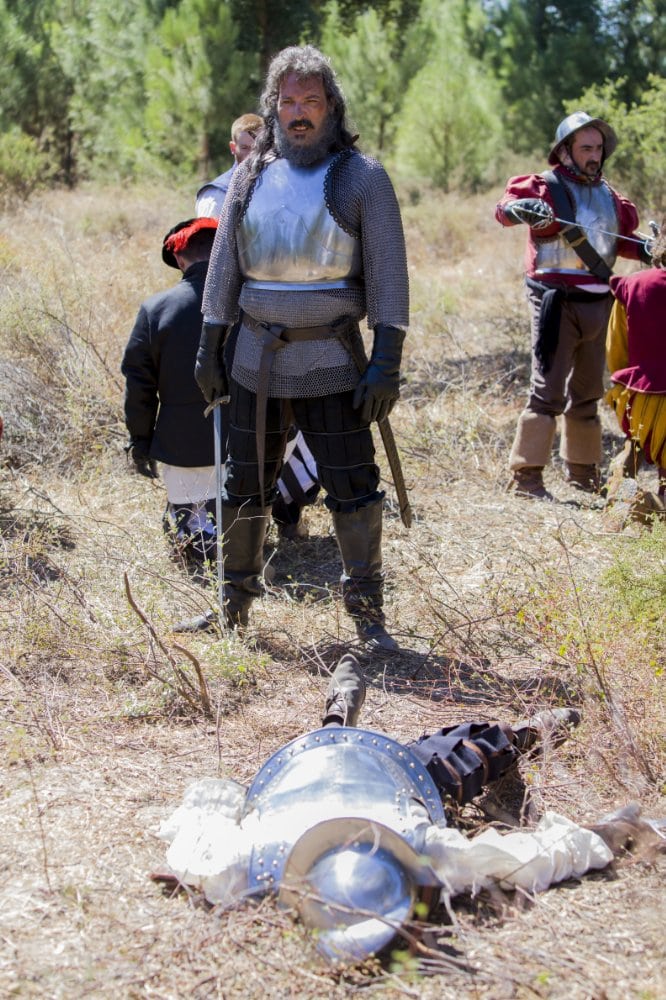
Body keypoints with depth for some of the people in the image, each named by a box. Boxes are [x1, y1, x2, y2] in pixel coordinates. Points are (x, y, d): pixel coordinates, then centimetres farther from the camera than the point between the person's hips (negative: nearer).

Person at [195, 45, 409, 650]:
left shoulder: (362, 178, -4)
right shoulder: (250, 178, 7)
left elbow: (388, 275, -7)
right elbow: (224, 267, 11)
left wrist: (387, 363, -13)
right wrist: (210, 349, 7)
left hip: (331, 364, -3)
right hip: (257, 361, 3)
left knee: (354, 491, -2)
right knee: (245, 488, 11)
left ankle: (367, 610, 11)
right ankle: (235, 604, 25)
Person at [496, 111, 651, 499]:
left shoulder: (606, 192, 14)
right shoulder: (547, 187, -7)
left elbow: (622, 236, 20)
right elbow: (505, 208, -22)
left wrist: (644, 249, -1)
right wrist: (521, 207, -45)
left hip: (599, 303, 7)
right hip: (558, 303, -7)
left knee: (589, 389, 16)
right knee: (548, 390, -9)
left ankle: (583, 470, 28)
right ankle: (526, 475, -5)